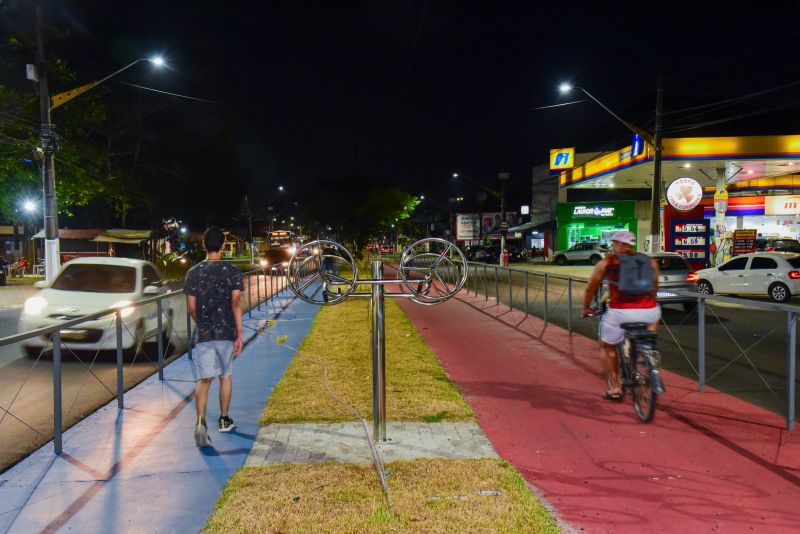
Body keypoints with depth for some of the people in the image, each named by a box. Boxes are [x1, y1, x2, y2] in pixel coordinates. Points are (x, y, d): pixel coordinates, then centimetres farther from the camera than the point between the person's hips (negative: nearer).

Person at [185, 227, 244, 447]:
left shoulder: (193, 272, 1)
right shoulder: (232, 271, -6)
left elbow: (191, 307, 3)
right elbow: (236, 304, -12)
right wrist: (239, 335, -9)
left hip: (203, 334, 1)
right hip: (226, 332, -1)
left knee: (204, 379, 0)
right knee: (225, 376, 16)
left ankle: (201, 422, -20)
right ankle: (224, 420, 28)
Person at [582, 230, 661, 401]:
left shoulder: (606, 263, 10)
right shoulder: (650, 261, 16)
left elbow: (591, 288, 18)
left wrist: (586, 308, 35)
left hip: (620, 313, -2)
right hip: (649, 312, 2)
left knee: (607, 347, 22)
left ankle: (615, 388, 17)